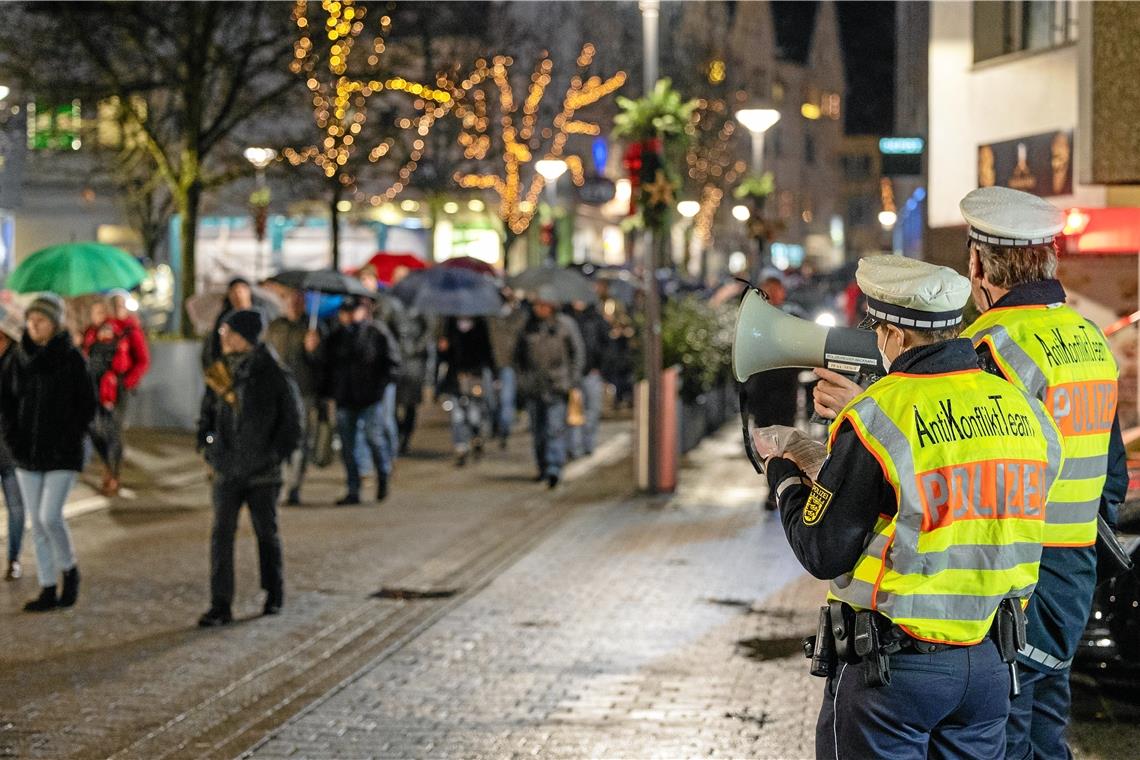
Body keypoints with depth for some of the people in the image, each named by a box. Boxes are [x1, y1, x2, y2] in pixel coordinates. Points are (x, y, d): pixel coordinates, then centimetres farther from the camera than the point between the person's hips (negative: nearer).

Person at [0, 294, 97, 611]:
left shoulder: (72, 358, -7)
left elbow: (87, 405, -5)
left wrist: (70, 440, -11)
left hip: (62, 454, -4)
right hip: (27, 454, 4)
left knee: (50, 516, -14)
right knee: (37, 523, 6)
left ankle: (69, 568, 12)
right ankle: (48, 590, 13)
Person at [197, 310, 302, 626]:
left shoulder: (273, 374, -8)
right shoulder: (220, 373, 5)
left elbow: (291, 419, -1)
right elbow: (208, 413, 18)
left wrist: (278, 452, -7)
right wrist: (207, 445, 5)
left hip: (262, 471, -3)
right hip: (227, 470, 3)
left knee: (267, 533, 10)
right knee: (221, 535, -4)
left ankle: (274, 596, 29)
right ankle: (220, 606, -3)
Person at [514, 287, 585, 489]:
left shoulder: (565, 325, 0)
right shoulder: (528, 326, 7)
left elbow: (578, 353, 4)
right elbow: (518, 353, 19)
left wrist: (572, 379, -2)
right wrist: (523, 377, 11)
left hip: (556, 385, -4)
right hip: (533, 386, 4)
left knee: (555, 428, -13)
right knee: (538, 430, 8)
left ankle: (554, 470, -19)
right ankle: (543, 468, 20)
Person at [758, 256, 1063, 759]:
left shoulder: (876, 421, -16)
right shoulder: (1024, 411, 1)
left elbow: (822, 554, -11)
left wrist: (782, 471, 7)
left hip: (889, 666, -5)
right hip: (988, 662, 6)